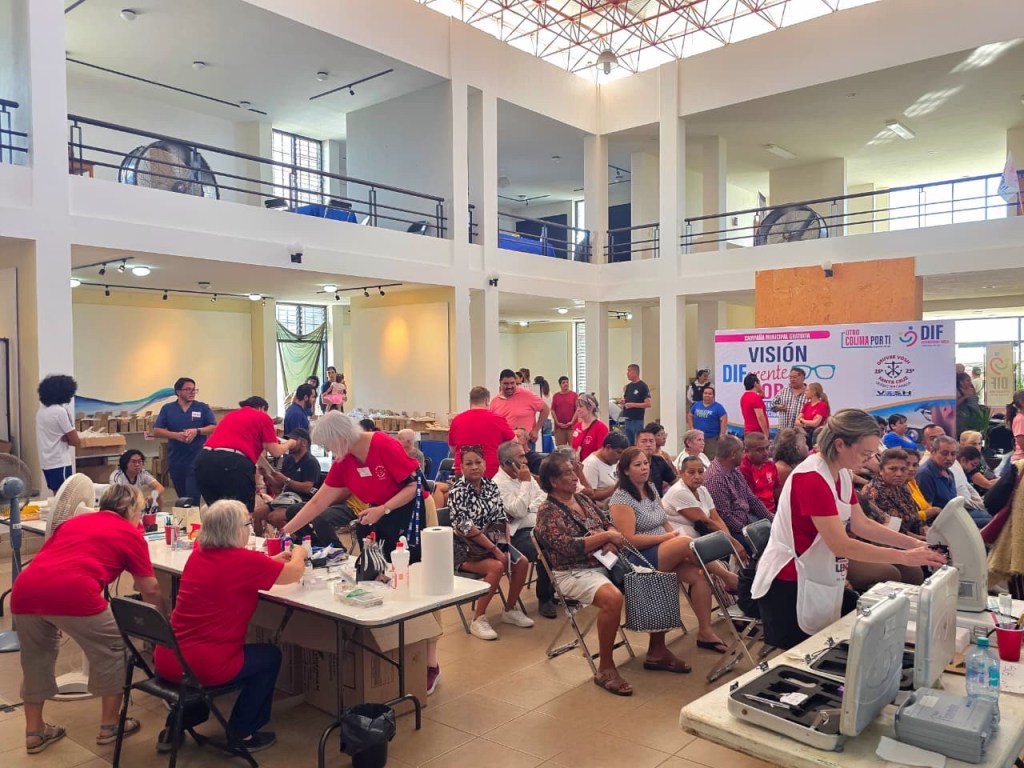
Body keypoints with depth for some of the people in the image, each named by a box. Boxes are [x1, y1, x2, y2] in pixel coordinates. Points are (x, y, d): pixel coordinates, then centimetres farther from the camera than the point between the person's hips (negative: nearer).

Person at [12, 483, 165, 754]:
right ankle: (109, 726, 27)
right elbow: (150, 591, 18)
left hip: (24, 589, 6)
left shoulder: (74, 521, 31)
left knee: (36, 656, 29)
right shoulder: (130, 533, 17)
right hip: (71, 592, -5)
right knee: (112, 650, 17)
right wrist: (165, 616, 35)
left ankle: (34, 732, 37)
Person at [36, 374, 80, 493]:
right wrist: (66, 439, 3)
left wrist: (64, 438, 0)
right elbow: (76, 442, -15)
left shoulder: (41, 410, 10)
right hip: (59, 463, -9)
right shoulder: (60, 411, -16)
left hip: (47, 462, 9)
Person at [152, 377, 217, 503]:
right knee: (182, 497, 14)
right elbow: (156, 431, 0)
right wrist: (176, 435, -16)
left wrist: (197, 431, -19)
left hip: (196, 459, -2)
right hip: (176, 460, 3)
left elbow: (214, 427, -3)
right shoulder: (167, 409, 5)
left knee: (192, 497, -10)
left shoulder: (203, 408, 3)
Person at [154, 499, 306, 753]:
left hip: (166, 660, 8)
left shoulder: (198, 554, 4)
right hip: (202, 666, -7)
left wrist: (274, 559, 26)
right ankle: (240, 734, 23)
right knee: (270, 655, 17)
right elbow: (295, 572, -1)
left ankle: (175, 727, 33)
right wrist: (298, 554, 20)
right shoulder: (244, 560, -16)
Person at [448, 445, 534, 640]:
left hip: (492, 542, 6)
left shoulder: (490, 485, 4)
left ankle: (510, 610, 11)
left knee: (521, 562, -9)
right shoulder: (457, 491, -14)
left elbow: (502, 518, 5)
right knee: (497, 567, -28)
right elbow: (466, 527, -20)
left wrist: (505, 546, -10)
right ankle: (478, 619, -14)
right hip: (465, 547, -6)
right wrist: (495, 550, -21)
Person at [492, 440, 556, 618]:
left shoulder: (526, 476, 15)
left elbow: (544, 500, 14)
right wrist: (525, 483, -14)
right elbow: (518, 512, -19)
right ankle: (544, 599, -11)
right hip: (518, 534, -7)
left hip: (537, 528, 8)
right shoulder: (497, 483, -10)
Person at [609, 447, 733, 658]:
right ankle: (727, 576, -8)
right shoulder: (621, 499, -11)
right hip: (637, 560, -8)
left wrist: (674, 536, -6)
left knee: (700, 575, -17)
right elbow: (630, 540, -18)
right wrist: (669, 537, -16)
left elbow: (665, 523, 15)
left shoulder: (651, 489, 13)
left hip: (665, 554, 8)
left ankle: (705, 631, -8)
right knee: (685, 542, -28)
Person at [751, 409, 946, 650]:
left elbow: (862, 525, 8)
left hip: (818, 581, 9)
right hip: (789, 586, -9)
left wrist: (915, 544, -1)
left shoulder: (842, 474, 5)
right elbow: (841, 545, -26)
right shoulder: (811, 479, -25)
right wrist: (905, 557, -23)